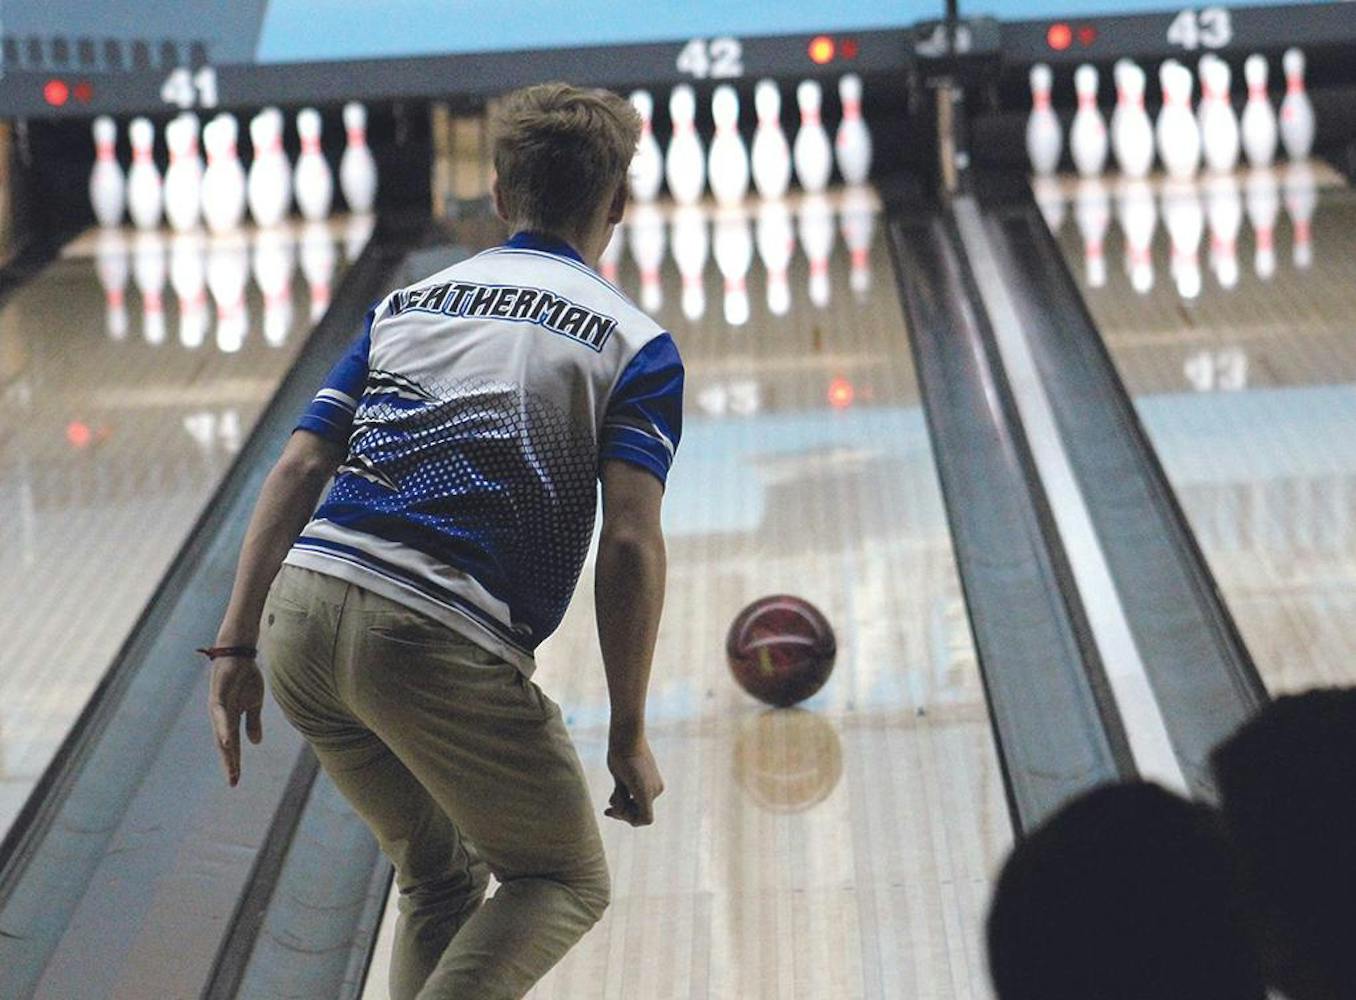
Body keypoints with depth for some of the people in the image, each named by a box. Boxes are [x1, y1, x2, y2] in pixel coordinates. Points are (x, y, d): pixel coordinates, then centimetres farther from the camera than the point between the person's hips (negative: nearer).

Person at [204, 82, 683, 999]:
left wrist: (237, 646, 11)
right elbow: (631, 547, -6)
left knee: (440, 875, 25)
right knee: (566, 883, 14)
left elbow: (298, 469, 11)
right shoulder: (633, 346, 5)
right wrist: (629, 739, 0)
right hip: (441, 648, -6)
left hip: (302, 614, 6)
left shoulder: (407, 305, 19)